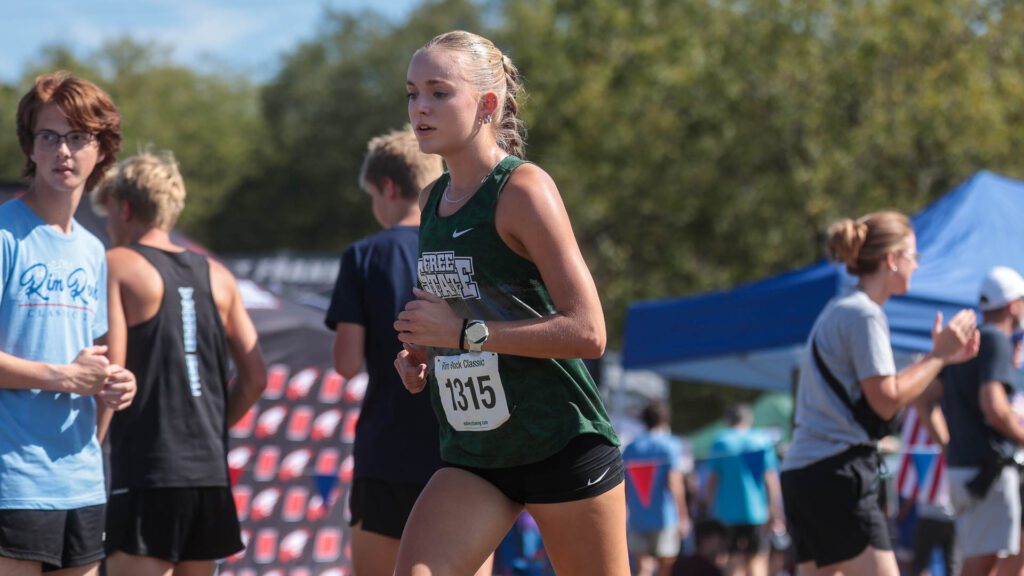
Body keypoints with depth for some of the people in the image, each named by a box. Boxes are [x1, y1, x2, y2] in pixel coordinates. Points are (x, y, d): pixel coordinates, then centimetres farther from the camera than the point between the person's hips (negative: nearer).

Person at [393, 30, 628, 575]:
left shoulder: (523, 191, -14)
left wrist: (465, 332, -21)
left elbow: (587, 332, -20)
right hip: (473, 455, 7)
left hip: (562, 445, -7)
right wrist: (422, 351, 7)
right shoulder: (432, 201, 10)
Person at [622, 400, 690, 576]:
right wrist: (683, 517, -9)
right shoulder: (670, 446, -4)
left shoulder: (630, 449, 8)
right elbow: (674, 483, -12)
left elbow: (622, 487, 8)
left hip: (637, 520, 3)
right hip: (665, 519, -3)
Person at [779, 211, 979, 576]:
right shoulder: (864, 315, -10)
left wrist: (941, 358, 17)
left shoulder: (841, 310, 20)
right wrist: (938, 356, -7)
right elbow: (886, 401, -14)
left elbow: (878, 394, 20)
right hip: (838, 472, -10)